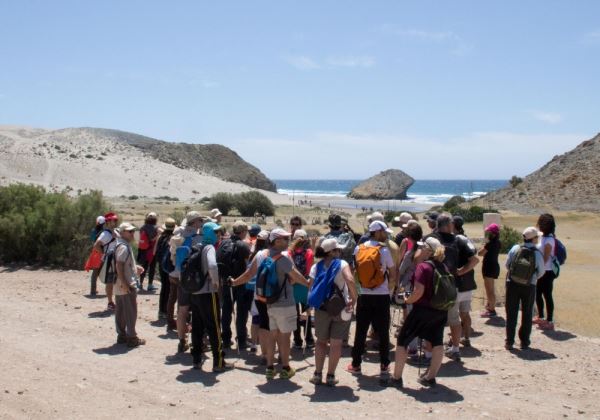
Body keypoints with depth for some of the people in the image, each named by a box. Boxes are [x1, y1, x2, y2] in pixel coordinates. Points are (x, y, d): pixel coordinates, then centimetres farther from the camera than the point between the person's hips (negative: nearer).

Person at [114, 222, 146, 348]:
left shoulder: (124, 245, 14)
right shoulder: (123, 247, -17)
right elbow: (119, 266, -24)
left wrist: (135, 267, 15)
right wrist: (124, 283, -25)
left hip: (120, 285, 10)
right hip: (127, 285, -10)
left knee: (120, 311, 13)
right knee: (131, 312, -3)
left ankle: (121, 335, 20)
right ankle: (132, 338, 2)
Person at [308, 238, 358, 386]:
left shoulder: (316, 267, 2)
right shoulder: (342, 264, -9)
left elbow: (311, 288, -4)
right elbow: (350, 281, -25)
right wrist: (354, 299, -15)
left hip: (321, 308, 3)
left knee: (321, 341, 15)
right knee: (336, 343, 7)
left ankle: (317, 374, 15)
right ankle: (330, 376, 10)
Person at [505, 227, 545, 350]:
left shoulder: (515, 249, -8)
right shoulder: (537, 253, -13)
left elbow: (507, 265, 0)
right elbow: (541, 272, -3)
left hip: (512, 284, 1)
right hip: (529, 287, -1)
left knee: (511, 314, 9)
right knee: (527, 315, 14)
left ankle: (509, 342, 11)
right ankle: (524, 342, 18)